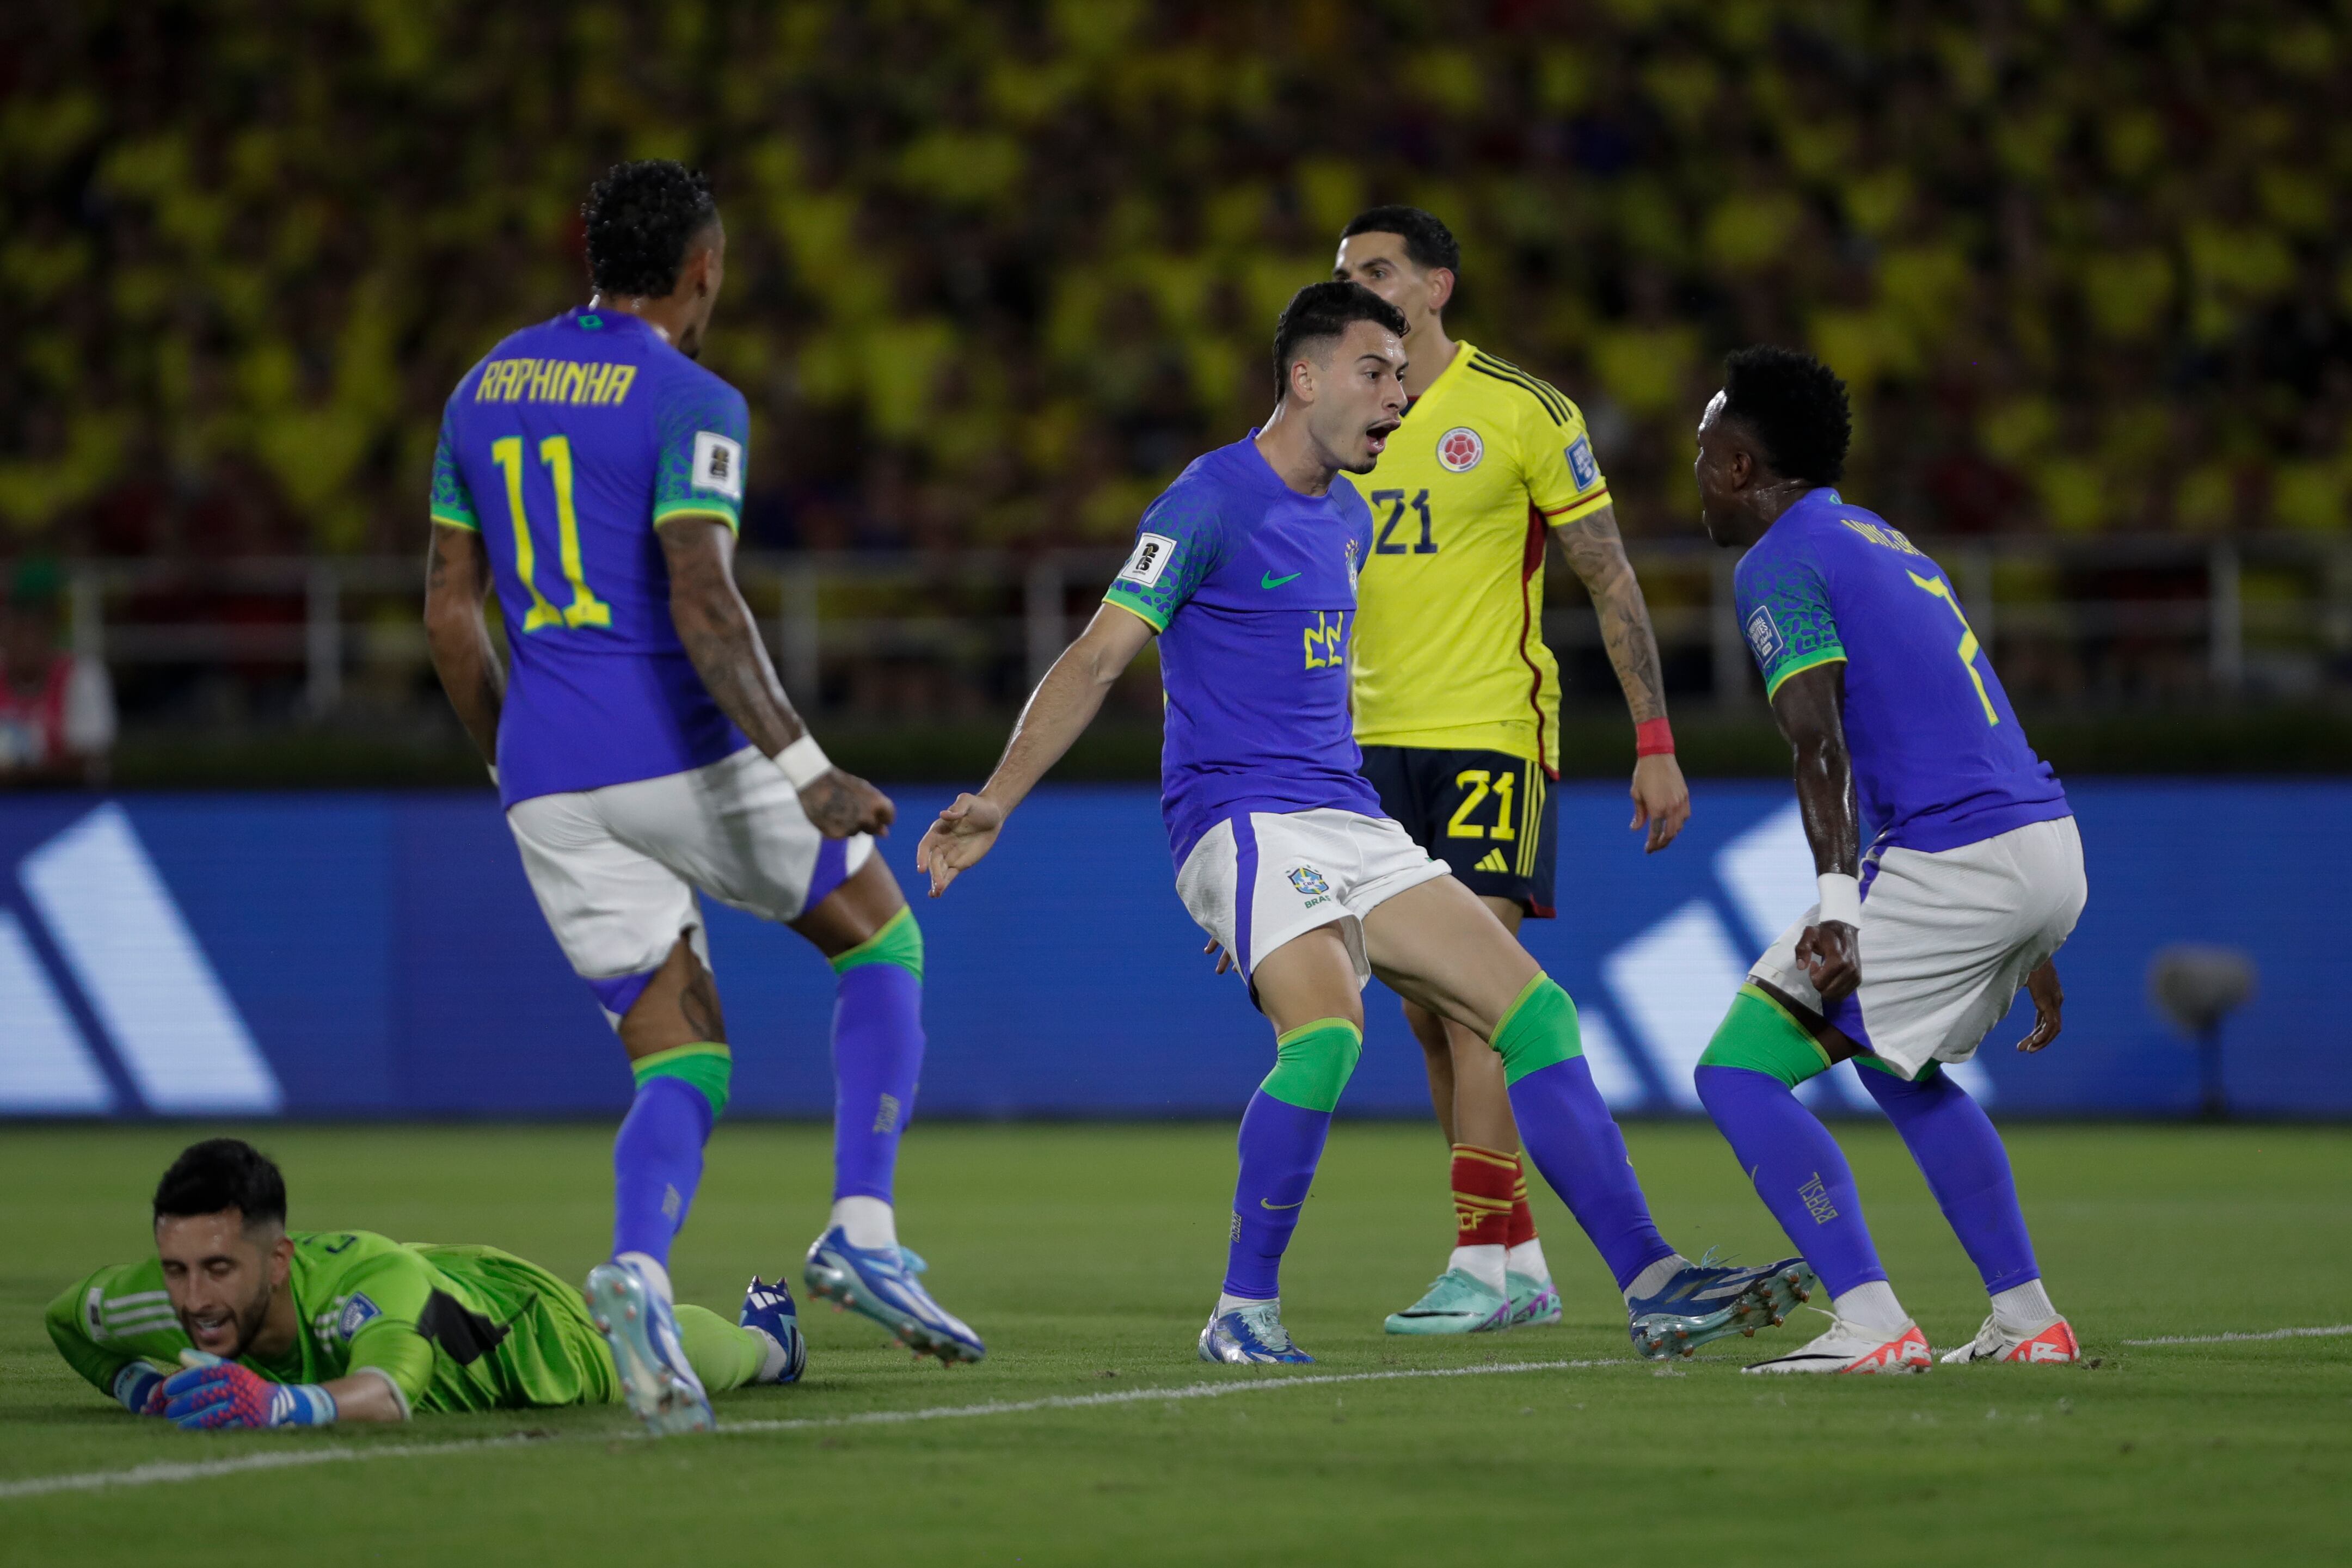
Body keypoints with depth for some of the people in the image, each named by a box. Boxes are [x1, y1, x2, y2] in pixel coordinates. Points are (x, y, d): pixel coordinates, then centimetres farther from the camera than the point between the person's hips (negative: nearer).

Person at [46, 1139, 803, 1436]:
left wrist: (275, 1404, -92)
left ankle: (765, 1333, 65)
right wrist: (141, 1386, -30)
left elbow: (390, 1391, -74)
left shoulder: (369, 1277, -53)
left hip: (522, 1324, -4)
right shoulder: (156, 1301, -38)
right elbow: (65, 1316, -14)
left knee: (660, 1361, 31)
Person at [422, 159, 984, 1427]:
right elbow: (701, 604, -19)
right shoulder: (691, 405, -7)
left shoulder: (486, 389, 14)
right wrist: (804, 772, -20)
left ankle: (636, 1278, -21)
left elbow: (448, 611, 16)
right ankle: (861, 1230, -2)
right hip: (683, 753, -6)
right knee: (884, 947, 15)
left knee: (683, 1068, 9)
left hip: (548, 785, 6)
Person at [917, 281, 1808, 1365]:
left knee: (1534, 1012, -3)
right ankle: (1242, 1313, -18)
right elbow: (1098, 660, -12)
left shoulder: (1347, 518, 19)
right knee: (1328, 1029, -31)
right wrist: (997, 802, -21)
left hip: (1349, 827, 8)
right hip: (1242, 818, -8)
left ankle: (1653, 1286, -2)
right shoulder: (1213, 500, -7)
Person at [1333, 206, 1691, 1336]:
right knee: (1428, 1013, 5)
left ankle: (1479, 1263, -14)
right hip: (1378, 739, 6)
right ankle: (1522, 1261, 11)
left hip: (1492, 733, -6)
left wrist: (1655, 743, -8)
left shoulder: (1521, 413, -5)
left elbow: (1610, 579, -3)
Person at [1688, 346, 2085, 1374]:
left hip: (1951, 864, -9)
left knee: (1739, 1075, -5)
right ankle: (2027, 1321, 26)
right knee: (1895, 1062, 31)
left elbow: (1822, 745, -18)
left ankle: (1871, 1326, -14)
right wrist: (2023, 945, 33)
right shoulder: (1881, 541, 25)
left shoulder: (1779, 565, -4)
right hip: (2052, 846, 9)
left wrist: (1837, 905, -27)